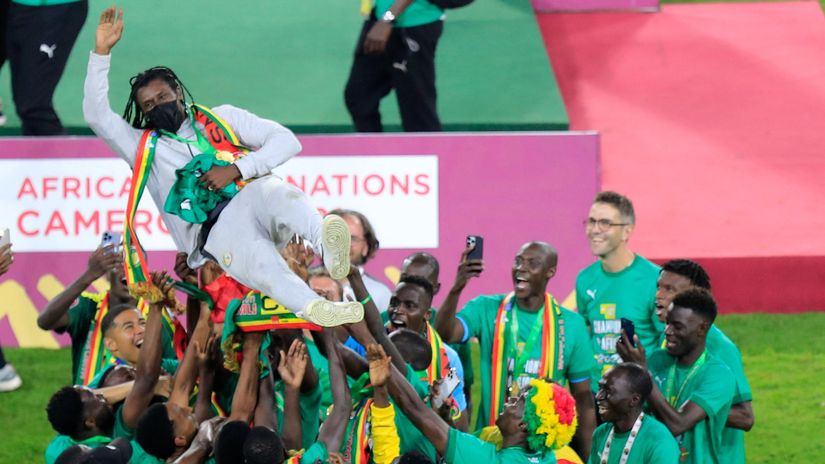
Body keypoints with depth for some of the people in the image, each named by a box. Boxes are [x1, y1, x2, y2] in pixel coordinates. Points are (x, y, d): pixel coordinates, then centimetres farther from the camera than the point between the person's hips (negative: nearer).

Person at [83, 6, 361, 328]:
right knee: (248, 253, -38)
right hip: (210, 234, -2)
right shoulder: (145, 147, 25)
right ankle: (313, 308, -63)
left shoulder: (221, 118, 25)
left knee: (271, 190, -36)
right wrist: (101, 53, 5)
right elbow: (96, 115, 11)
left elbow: (287, 142, 14)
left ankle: (324, 241, -64)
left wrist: (237, 169, -2)